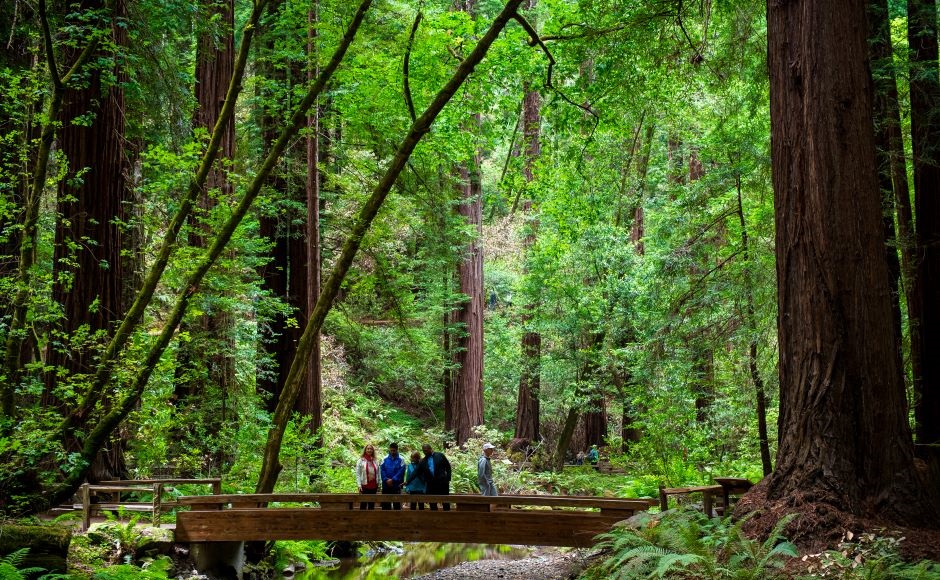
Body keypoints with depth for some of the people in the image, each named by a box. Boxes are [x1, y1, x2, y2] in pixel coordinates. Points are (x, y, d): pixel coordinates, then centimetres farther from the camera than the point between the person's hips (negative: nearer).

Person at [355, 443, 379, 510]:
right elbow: (358, 474, -4)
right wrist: (359, 485, -12)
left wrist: (378, 484, 7)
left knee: (372, 505, 8)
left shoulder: (375, 461, 9)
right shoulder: (361, 461, -1)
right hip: (364, 486, -4)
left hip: (373, 486, 4)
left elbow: (377, 474, 12)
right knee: (363, 505, -2)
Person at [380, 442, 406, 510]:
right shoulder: (385, 459, 5)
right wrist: (386, 480, -14)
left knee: (397, 504, 2)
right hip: (386, 485, 3)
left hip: (396, 486, -3)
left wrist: (392, 480, -18)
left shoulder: (400, 460, -3)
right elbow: (382, 470, 0)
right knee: (385, 504, 7)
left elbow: (401, 471, -10)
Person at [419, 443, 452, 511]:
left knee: (445, 502, 2)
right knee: (432, 504, 4)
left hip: (442, 482, -3)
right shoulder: (423, 461, 9)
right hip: (431, 484, 3)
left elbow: (448, 466, 3)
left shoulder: (439, 455, 2)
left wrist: (448, 479, -5)